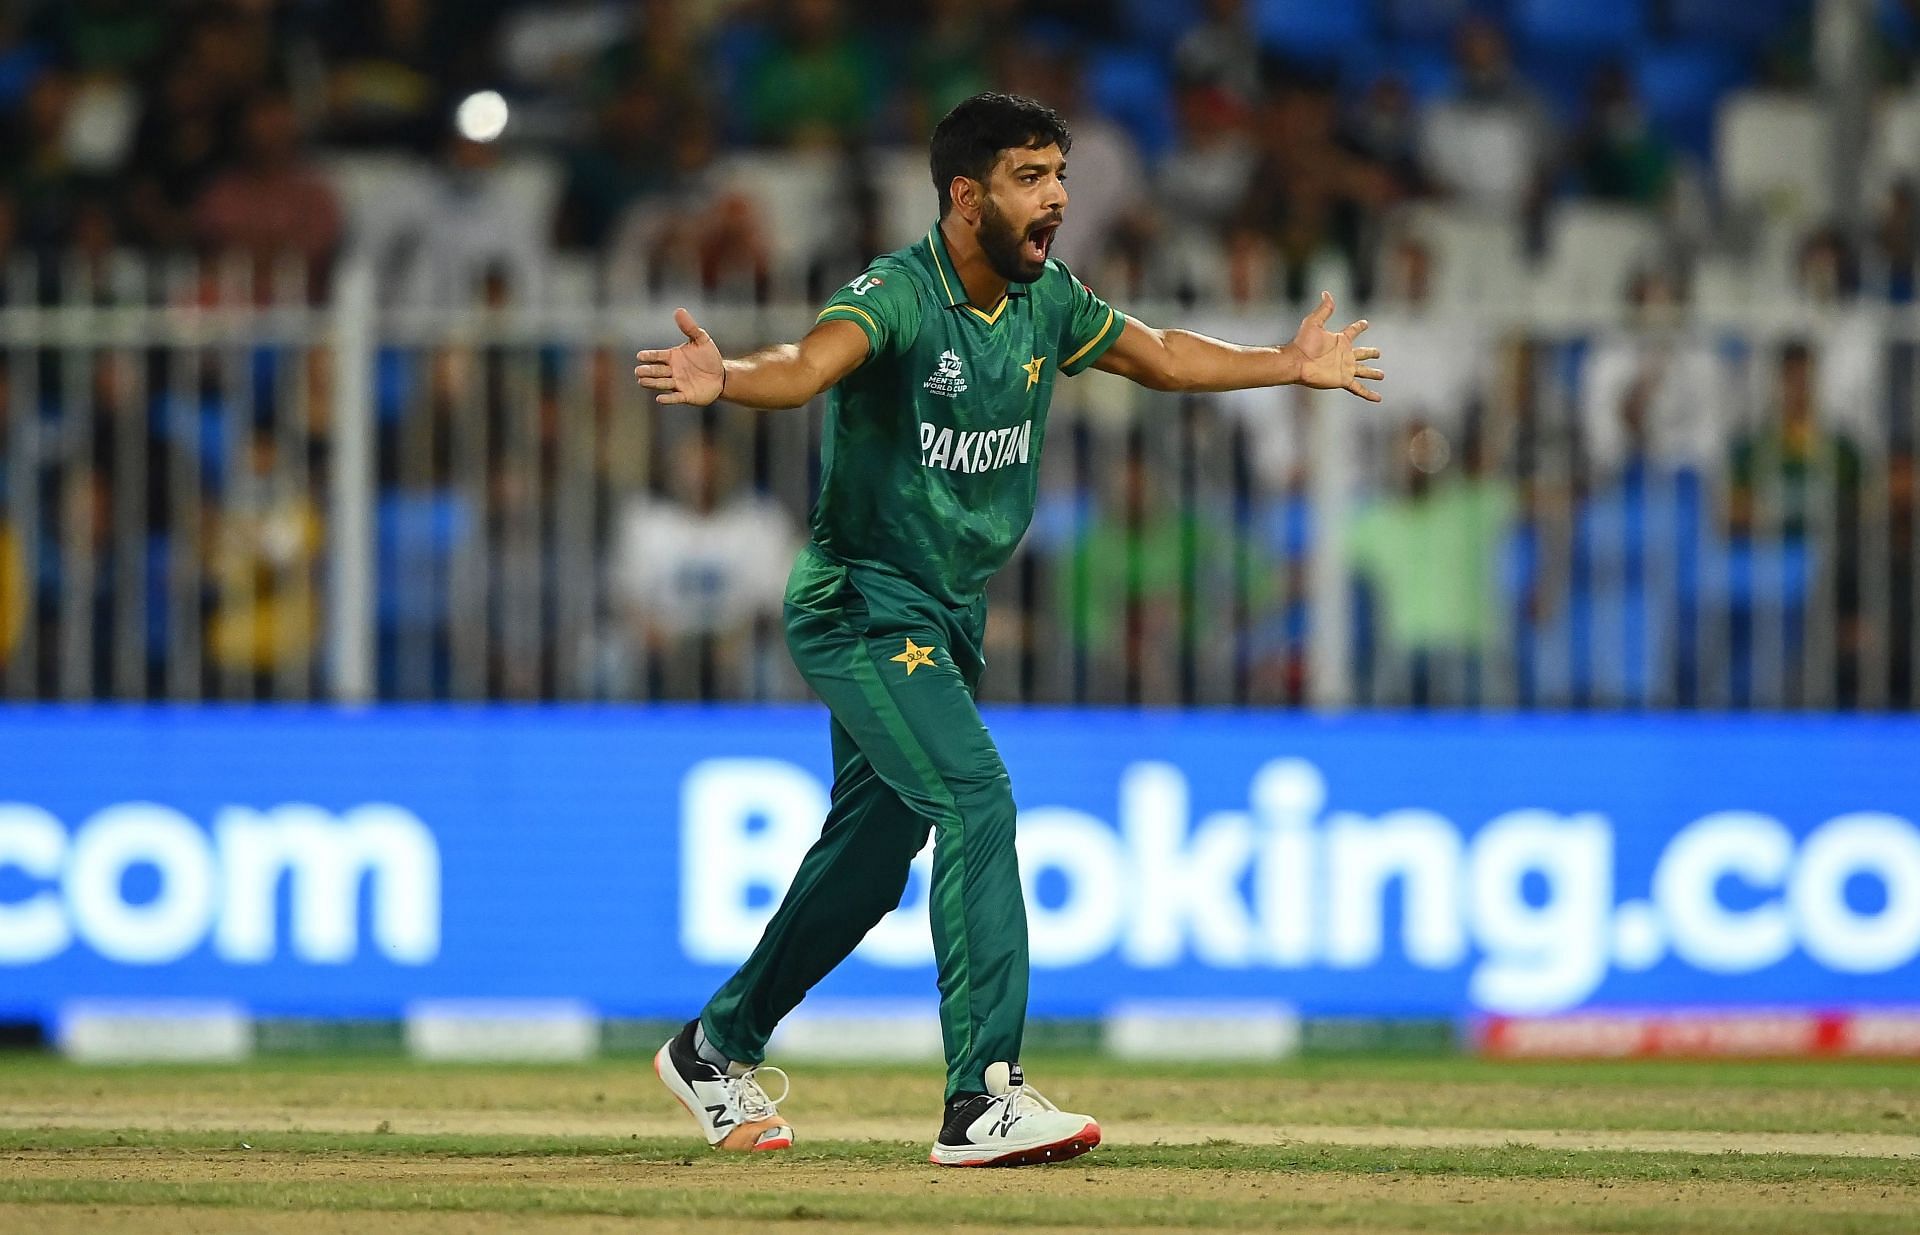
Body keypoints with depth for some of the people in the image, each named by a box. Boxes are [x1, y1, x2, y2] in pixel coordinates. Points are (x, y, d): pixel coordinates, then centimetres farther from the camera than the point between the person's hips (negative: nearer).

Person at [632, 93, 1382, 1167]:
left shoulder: (1047, 300, 2)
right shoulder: (897, 298, -22)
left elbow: (1155, 354, 21)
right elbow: (810, 364, -43)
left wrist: (1289, 366, 28)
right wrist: (726, 382, -63)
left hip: (951, 621, 8)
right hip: (862, 607, -8)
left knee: (875, 849, 16)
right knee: (976, 797, -23)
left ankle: (719, 1048, 35)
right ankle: (984, 1098, -26)